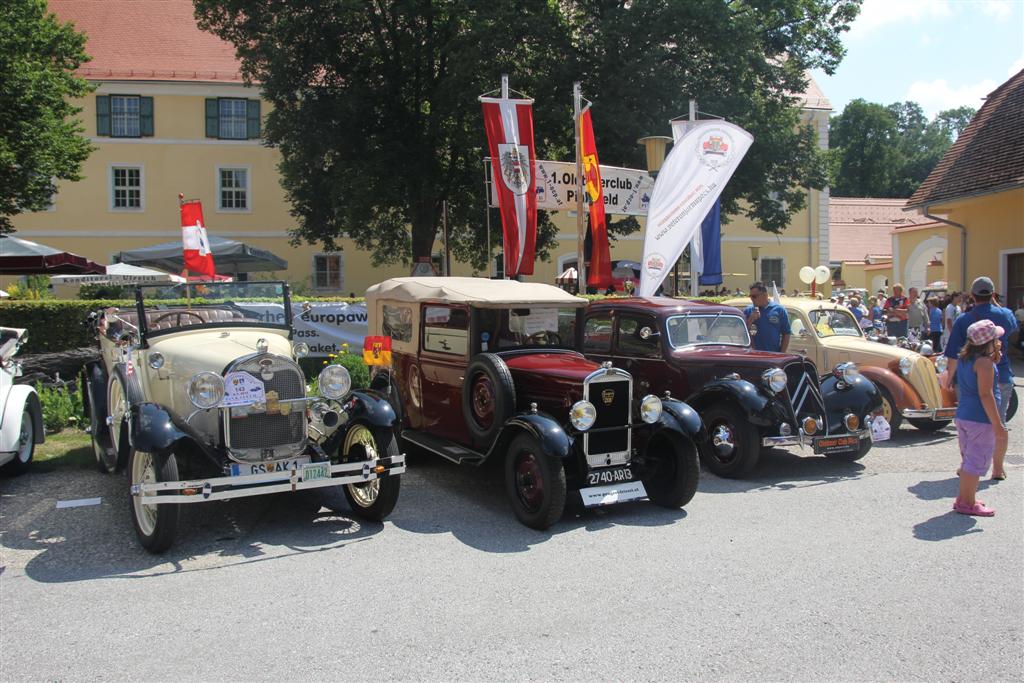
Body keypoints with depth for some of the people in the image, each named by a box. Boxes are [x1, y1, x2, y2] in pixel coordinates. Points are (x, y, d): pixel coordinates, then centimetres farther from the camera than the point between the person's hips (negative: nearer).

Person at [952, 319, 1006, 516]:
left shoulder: (965, 358, 9)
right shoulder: (984, 362, -18)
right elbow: (986, 394, -21)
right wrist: (997, 425, -19)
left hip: (963, 416, 9)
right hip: (980, 420, -9)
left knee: (969, 459, 19)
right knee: (977, 461, 0)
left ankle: (964, 497, 28)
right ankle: (968, 503, 6)